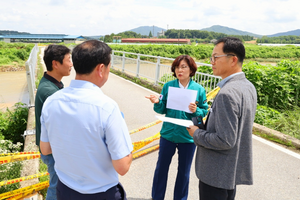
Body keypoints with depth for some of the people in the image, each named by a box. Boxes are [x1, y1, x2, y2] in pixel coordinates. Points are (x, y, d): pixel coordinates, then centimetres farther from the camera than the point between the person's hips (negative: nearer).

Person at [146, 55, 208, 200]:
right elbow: (162, 110, -1)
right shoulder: (168, 86, -5)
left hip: (188, 137, -1)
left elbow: (205, 111, 0)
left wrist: (196, 111, -21)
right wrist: (157, 103, -21)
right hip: (168, 133, 1)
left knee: (184, 171, 16)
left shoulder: (199, 90, -7)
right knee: (162, 166, 16)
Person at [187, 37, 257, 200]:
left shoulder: (227, 94, -27)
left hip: (217, 175, -9)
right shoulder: (248, 86, 4)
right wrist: (205, 125, 8)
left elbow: (225, 141, -28)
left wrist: (197, 134, -13)